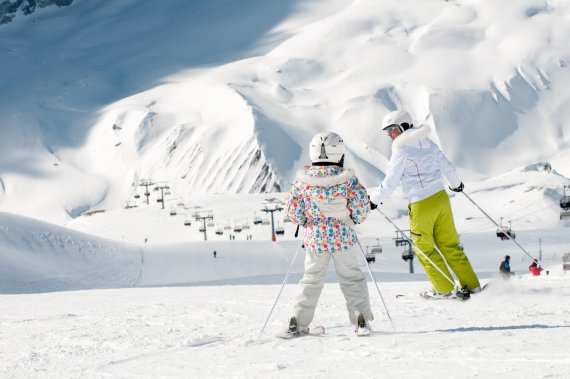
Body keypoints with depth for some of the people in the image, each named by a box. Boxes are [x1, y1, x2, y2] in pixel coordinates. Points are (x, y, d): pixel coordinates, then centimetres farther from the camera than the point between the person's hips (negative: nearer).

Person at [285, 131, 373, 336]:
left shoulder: (303, 178, -4)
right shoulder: (346, 178, -9)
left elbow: (292, 208, 0)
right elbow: (362, 203, -7)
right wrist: (356, 218, 13)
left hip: (315, 237, 2)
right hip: (343, 237, -2)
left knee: (312, 279, 14)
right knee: (351, 278, 11)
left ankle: (298, 321, 9)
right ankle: (360, 318, 2)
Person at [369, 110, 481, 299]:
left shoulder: (401, 150, -12)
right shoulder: (427, 143, 8)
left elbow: (390, 182, -10)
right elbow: (447, 166, 17)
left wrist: (374, 200, 3)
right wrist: (456, 183, 35)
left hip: (421, 205, -7)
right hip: (440, 197, 7)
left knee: (425, 249, 9)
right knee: (449, 244, 15)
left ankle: (445, 289, 12)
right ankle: (471, 285, 16)